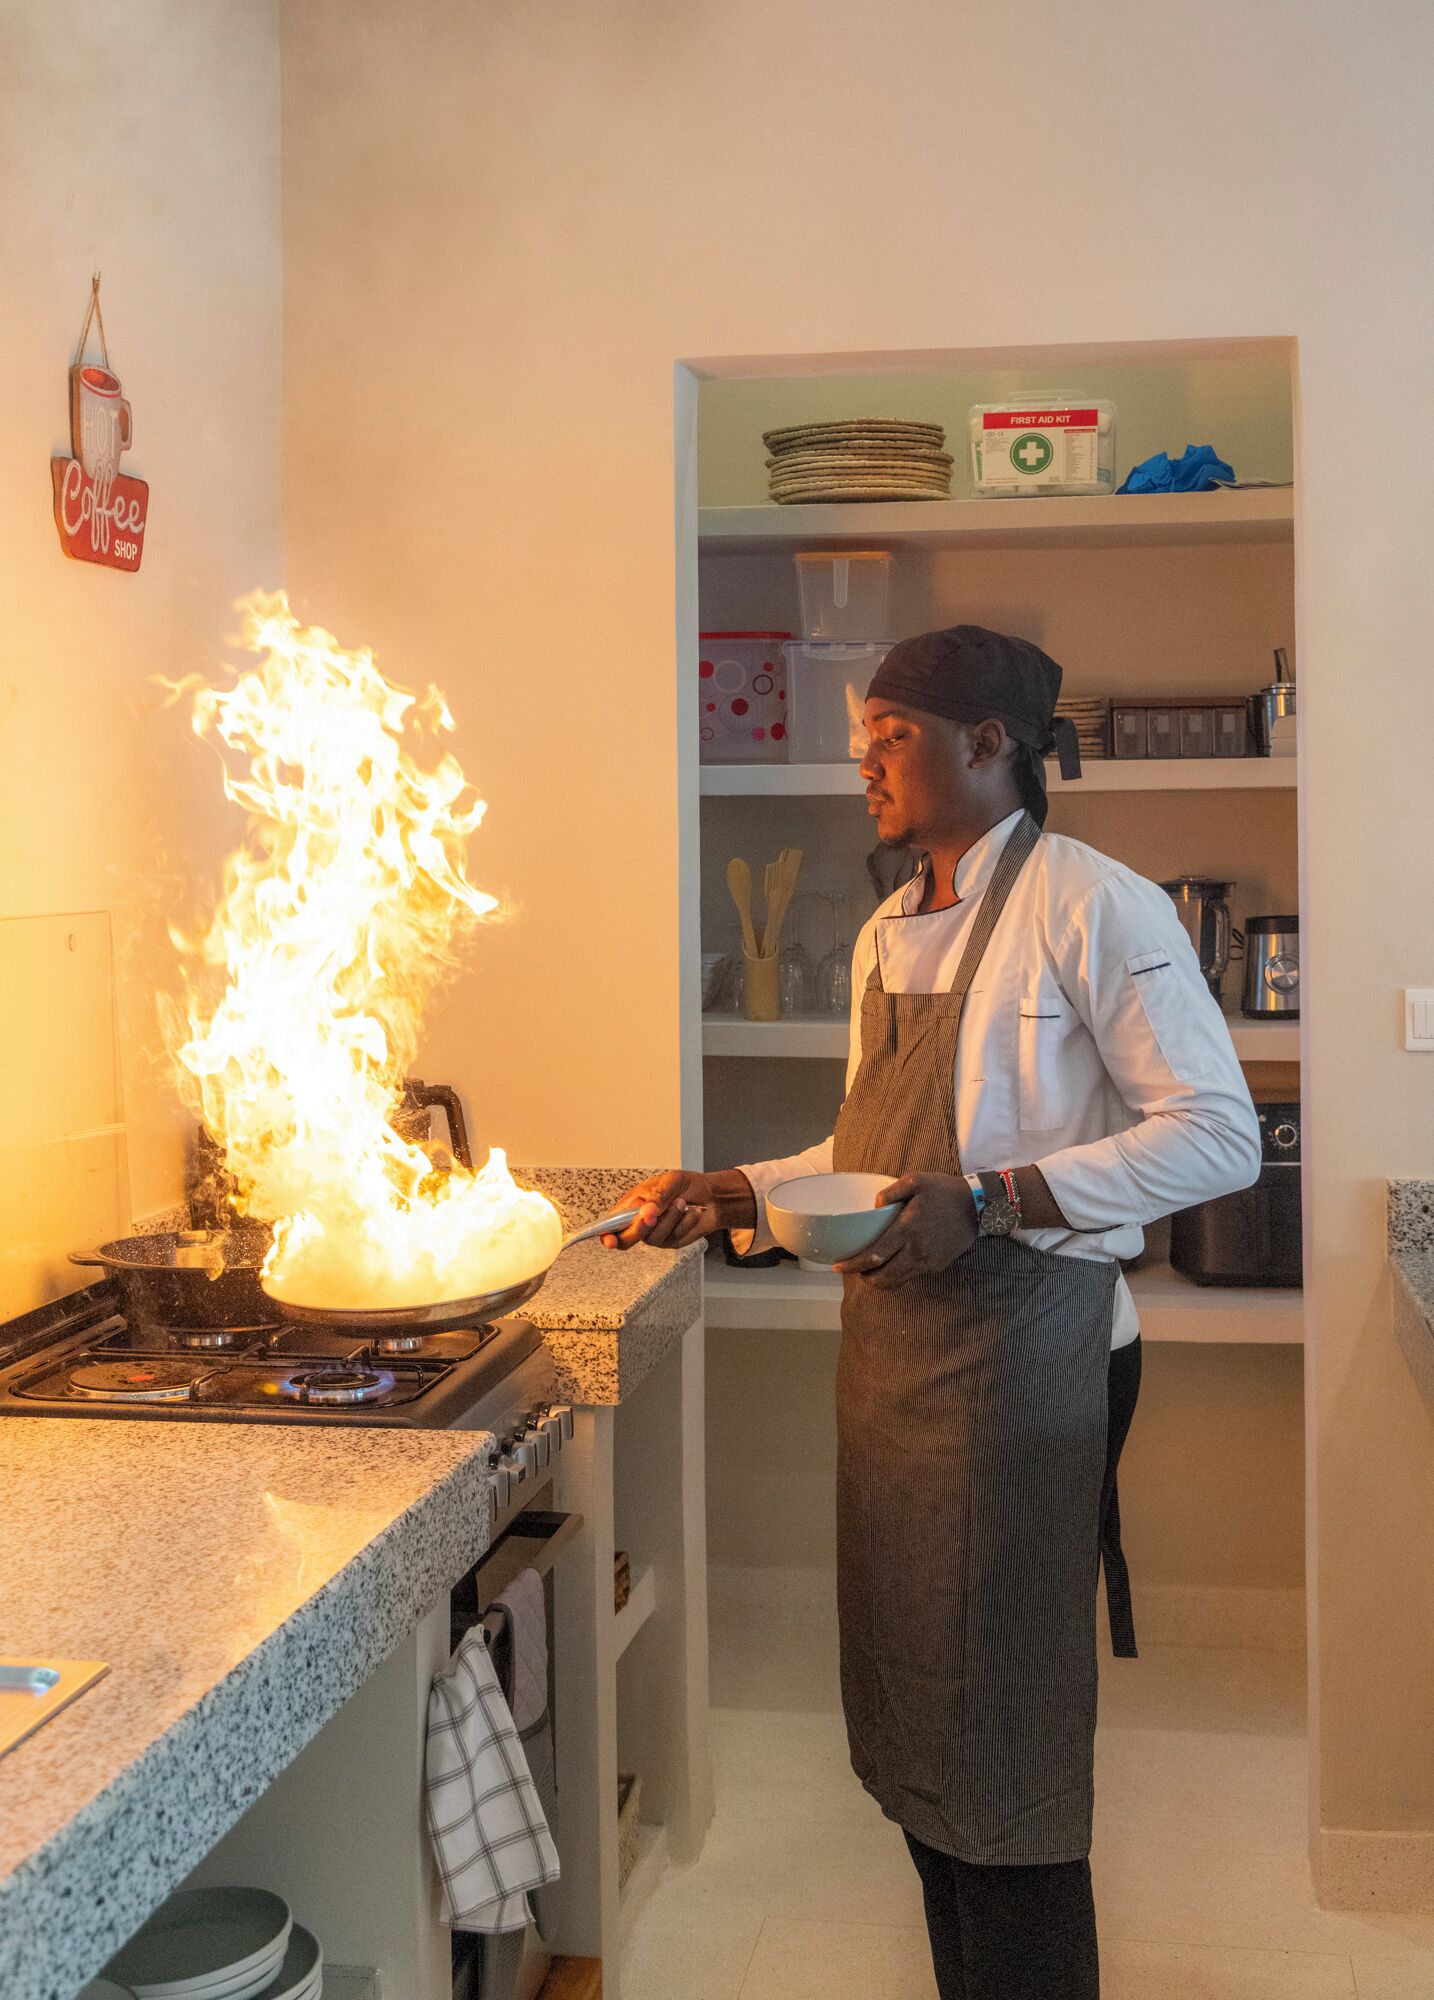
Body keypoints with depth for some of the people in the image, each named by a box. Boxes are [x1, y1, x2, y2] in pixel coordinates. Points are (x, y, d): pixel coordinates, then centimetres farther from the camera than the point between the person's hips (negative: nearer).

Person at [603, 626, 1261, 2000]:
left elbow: (1217, 1134, -15)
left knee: (1003, 1734, 1)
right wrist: (731, 1195, 9)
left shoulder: (1091, 905, -10)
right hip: (890, 1349, 8)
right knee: (907, 1714, 16)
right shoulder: (887, 936, 14)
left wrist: (989, 1202, -24)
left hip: (1020, 1354, -8)